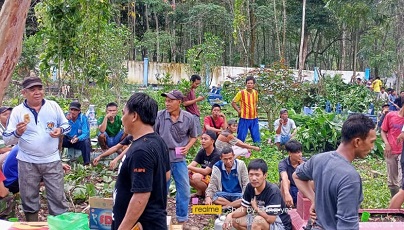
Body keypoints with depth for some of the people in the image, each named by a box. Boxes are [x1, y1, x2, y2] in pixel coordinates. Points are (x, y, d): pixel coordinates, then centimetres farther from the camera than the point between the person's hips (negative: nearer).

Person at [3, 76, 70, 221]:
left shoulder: (53, 106, 0)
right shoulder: (17, 111, -4)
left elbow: (66, 125, 10)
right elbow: (7, 140, -5)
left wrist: (60, 130, -13)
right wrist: (17, 133, -26)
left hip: (52, 160, 1)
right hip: (27, 163, 0)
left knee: (58, 197, 5)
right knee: (29, 198, 11)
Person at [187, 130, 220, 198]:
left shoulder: (216, 155, -20)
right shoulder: (202, 152, 1)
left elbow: (206, 172, -26)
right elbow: (192, 165, -11)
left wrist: (189, 167, -32)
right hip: (203, 177, 7)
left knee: (196, 177, -32)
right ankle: (200, 192, 3)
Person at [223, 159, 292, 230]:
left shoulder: (273, 191, -27)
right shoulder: (250, 187, -5)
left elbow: (270, 219, -30)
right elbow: (244, 209, 4)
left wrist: (256, 208, -14)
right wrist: (230, 215, -15)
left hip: (281, 224, -8)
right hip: (262, 221, 8)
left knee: (258, 220, -35)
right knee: (234, 220, 0)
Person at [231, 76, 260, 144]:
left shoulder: (255, 92, 4)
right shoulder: (241, 93, -9)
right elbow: (233, 102, -2)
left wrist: (254, 109, 9)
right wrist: (239, 111, -8)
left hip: (254, 118, 4)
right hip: (244, 118, -4)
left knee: (256, 137, 9)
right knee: (241, 137, 1)